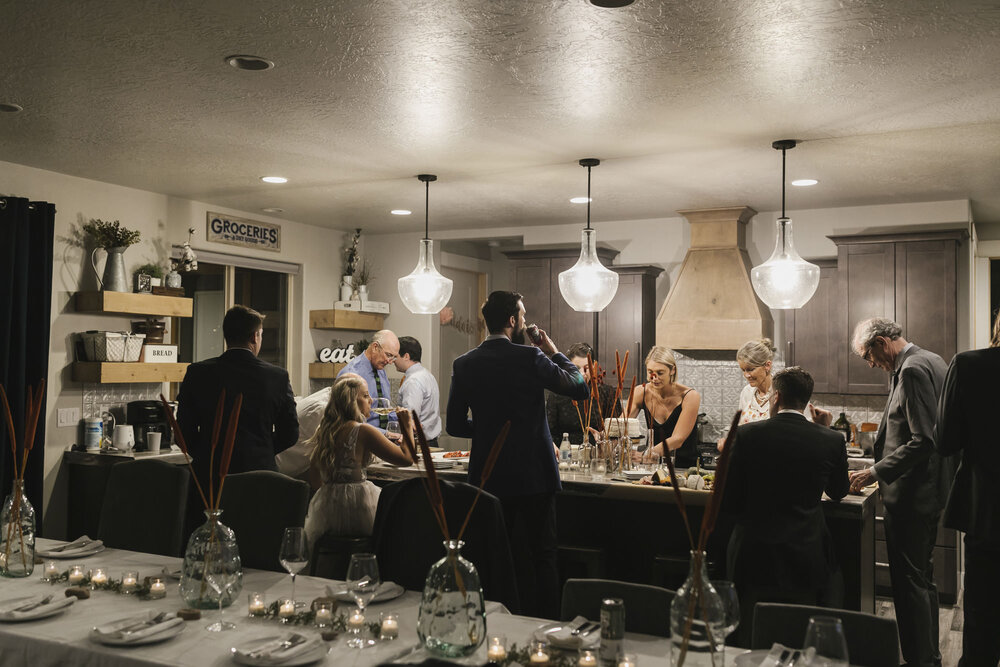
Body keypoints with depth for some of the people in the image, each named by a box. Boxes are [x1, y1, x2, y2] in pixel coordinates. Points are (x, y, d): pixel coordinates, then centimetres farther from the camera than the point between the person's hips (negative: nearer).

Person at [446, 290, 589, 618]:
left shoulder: (463, 365, -1)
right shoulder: (531, 357, -12)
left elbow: (455, 425, 3)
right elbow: (580, 388, -5)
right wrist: (554, 352, 6)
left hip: (488, 477, 4)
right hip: (534, 474, -3)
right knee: (543, 557, 8)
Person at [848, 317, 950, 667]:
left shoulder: (912, 369, -19)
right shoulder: (930, 360, 12)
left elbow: (923, 441, -24)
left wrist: (875, 472, -20)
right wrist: (882, 468, 17)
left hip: (910, 494, -11)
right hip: (929, 490, 11)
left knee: (909, 581, -2)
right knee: (922, 578, 19)